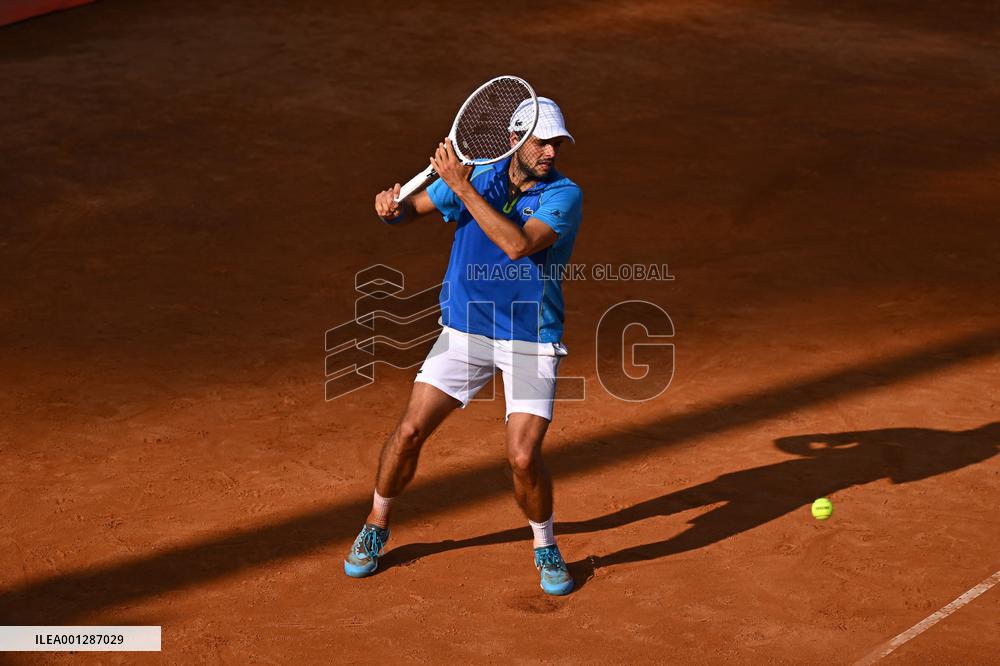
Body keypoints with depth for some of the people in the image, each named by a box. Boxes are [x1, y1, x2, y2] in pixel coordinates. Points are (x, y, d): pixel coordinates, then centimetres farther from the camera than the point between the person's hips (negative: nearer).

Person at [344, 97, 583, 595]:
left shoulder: (564, 195, -14)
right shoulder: (475, 172, -2)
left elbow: (518, 244, -30)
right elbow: (411, 209, 5)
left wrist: (463, 187, -30)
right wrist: (391, 207, -20)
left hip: (531, 342, -3)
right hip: (465, 332, 3)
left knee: (523, 457, -15)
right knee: (409, 432, -1)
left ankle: (546, 549, 14)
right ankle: (376, 528, 24)